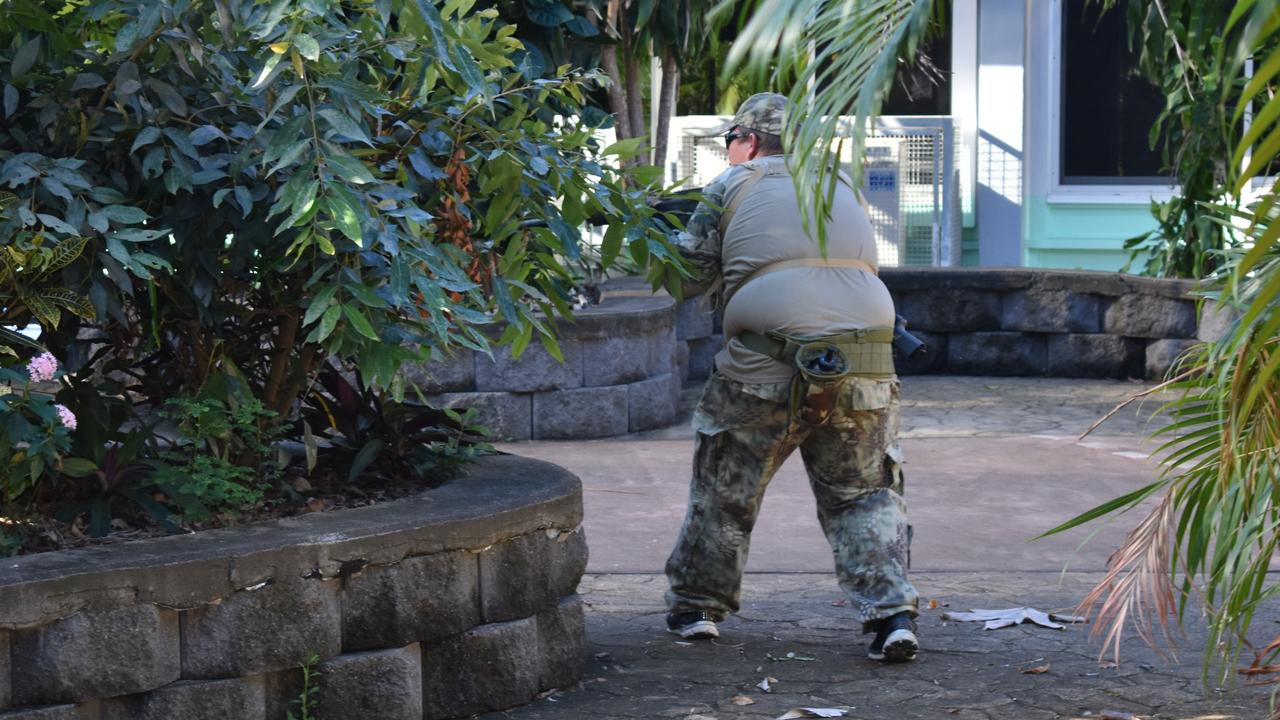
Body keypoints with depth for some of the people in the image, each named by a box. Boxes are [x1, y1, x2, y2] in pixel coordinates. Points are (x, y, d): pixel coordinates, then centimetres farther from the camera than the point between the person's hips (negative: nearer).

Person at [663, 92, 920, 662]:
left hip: (768, 368, -3)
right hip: (863, 369, 3)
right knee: (866, 496, 12)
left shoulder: (732, 187, 9)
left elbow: (686, 276, 6)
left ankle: (695, 608, 25)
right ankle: (891, 613, -3)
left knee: (725, 489, 15)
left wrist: (665, 231, 28)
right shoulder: (840, 187, 22)